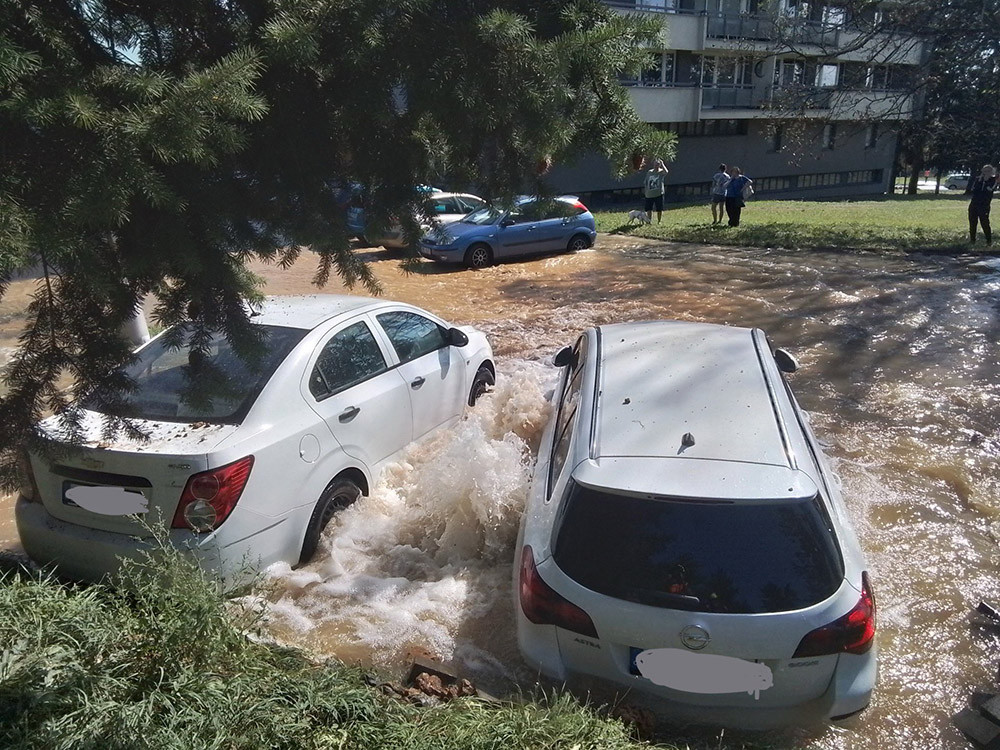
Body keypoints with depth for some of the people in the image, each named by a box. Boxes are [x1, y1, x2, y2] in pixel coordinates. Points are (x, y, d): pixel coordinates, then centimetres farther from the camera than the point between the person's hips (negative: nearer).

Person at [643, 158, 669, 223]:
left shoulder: (661, 172, -2)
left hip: (658, 194, -3)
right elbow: (645, 182, 17)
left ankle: (659, 222, 14)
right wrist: (645, 190, 14)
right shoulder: (649, 172, 10)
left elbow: (666, 172, -26)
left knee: (659, 209, 2)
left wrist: (662, 164, -22)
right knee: (648, 209, 7)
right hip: (649, 194, 3)